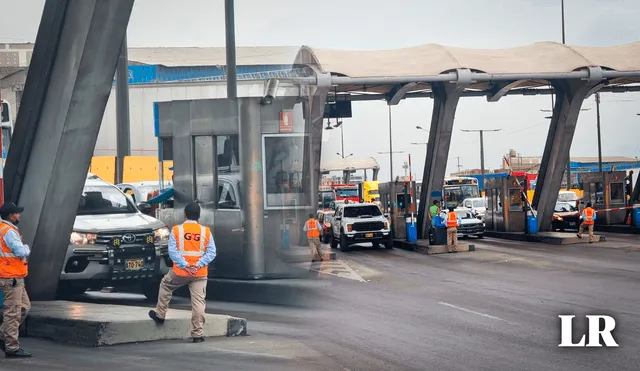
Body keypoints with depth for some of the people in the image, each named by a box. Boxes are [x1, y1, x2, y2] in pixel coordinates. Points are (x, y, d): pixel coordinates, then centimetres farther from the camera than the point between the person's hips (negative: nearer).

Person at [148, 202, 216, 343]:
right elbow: (211, 252, -2)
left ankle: (160, 315, 35)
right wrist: (198, 265, -10)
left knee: (165, 286, 28)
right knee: (199, 302, 1)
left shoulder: (176, 230, -1)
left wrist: (184, 265, -11)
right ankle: (198, 334, -1)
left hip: (180, 272, -1)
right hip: (200, 274, 1)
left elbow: (172, 251, -8)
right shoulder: (206, 231, 3)